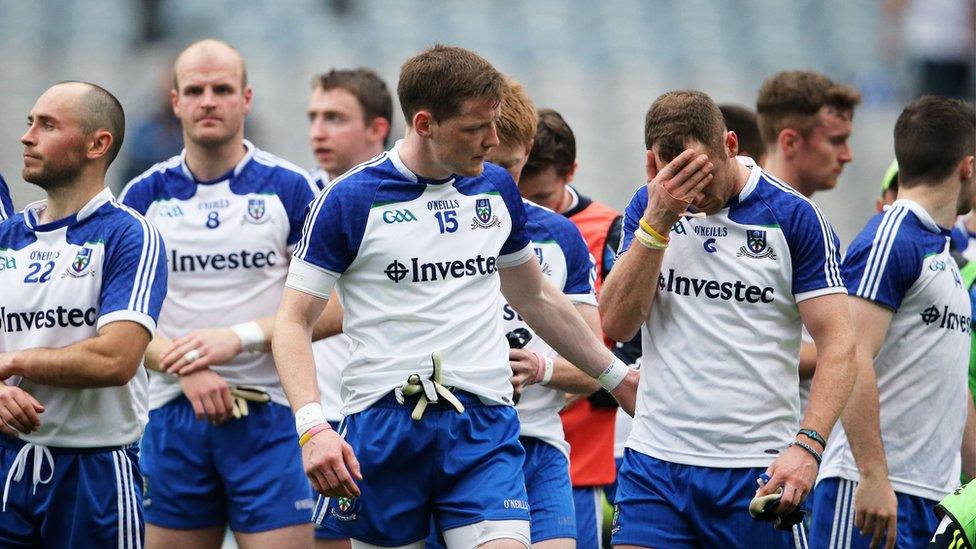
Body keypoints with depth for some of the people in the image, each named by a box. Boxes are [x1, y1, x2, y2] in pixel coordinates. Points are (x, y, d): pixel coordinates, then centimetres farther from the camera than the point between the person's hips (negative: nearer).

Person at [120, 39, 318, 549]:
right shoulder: (144, 195, 7)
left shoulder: (289, 188, 1)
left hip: (269, 415, -2)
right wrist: (186, 369, -13)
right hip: (174, 413, 2)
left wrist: (240, 337, -15)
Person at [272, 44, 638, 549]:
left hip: (484, 428, 3)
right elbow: (293, 322, -4)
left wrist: (617, 376, 29)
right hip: (381, 426, -3)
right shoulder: (349, 200, -4)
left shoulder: (498, 188, 10)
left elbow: (535, 299, 26)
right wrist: (311, 426, -18)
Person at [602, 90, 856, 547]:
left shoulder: (792, 216, -3)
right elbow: (616, 325, -2)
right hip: (655, 462, 2)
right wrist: (657, 220, -12)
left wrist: (807, 445, -19)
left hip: (759, 470, -2)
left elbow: (837, 343, -5)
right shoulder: (648, 208, 7)